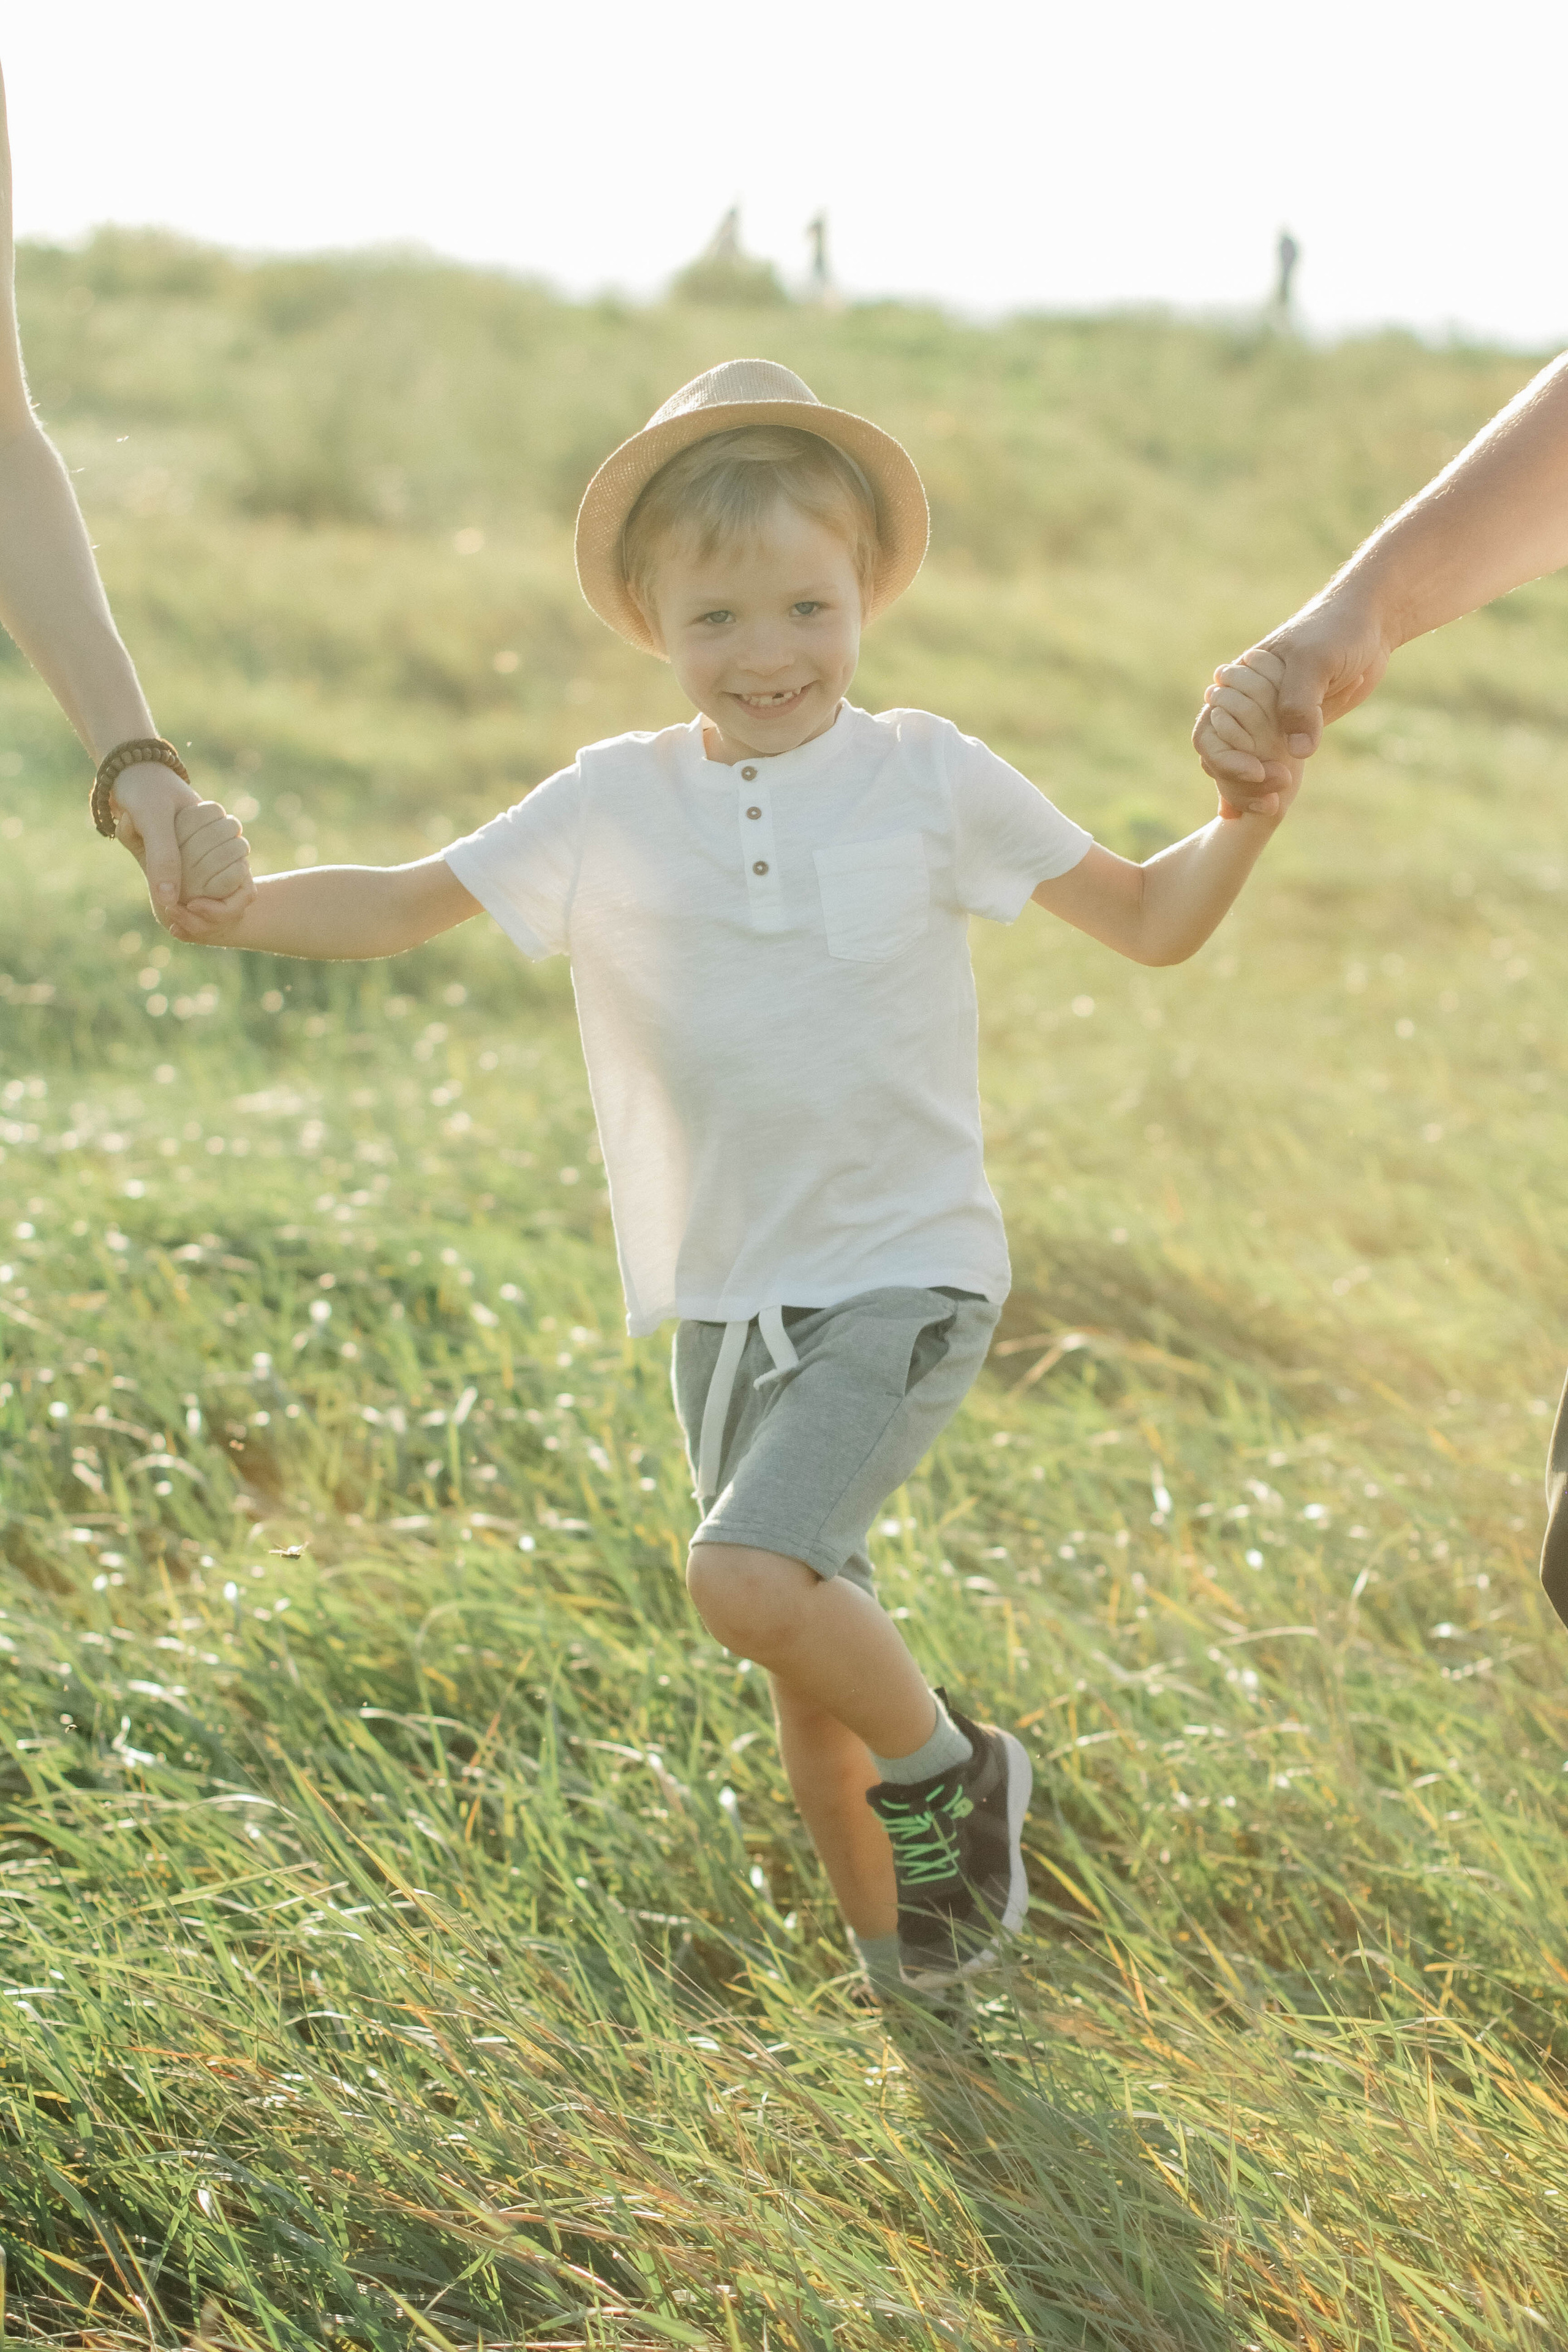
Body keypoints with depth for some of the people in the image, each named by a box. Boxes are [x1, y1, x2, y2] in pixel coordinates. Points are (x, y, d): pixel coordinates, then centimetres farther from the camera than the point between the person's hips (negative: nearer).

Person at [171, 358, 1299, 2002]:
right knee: (814, 1670, 11)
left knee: (748, 1579, -23)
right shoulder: (612, 807, 0)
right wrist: (221, 901, -17)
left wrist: (1248, 817, -14)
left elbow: (1151, 922, 4)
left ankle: (950, 1765, 3)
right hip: (724, 1303, 4)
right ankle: (896, 1942, 32)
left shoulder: (929, 780, -4)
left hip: (904, 1279, -3)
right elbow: (403, 907, 0)